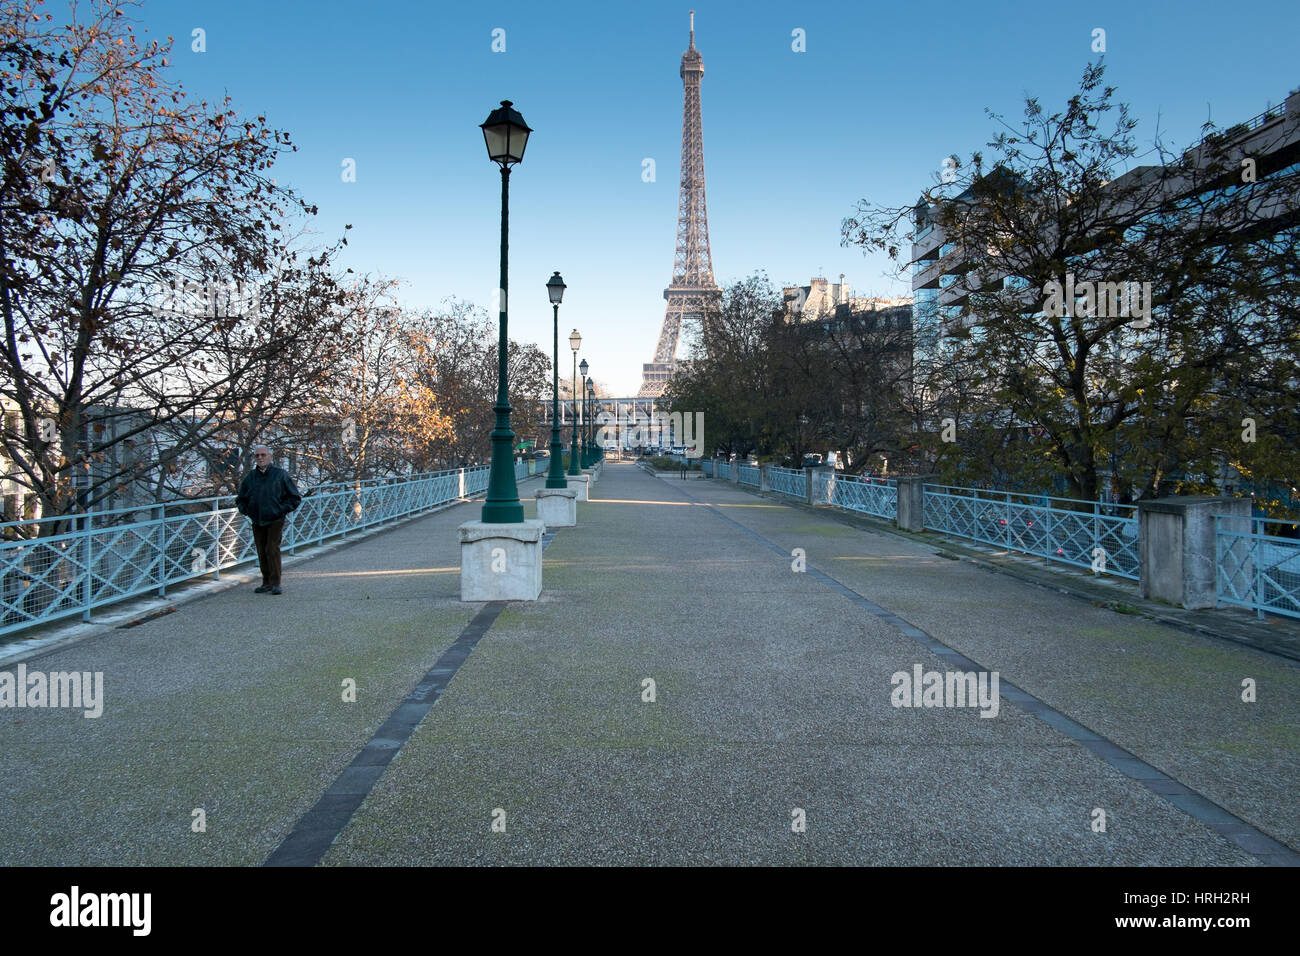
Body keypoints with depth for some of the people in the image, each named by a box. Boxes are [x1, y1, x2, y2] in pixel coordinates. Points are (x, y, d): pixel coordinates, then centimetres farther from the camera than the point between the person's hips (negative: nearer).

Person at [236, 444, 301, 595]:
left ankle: (275, 584, -8)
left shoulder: (280, 474, -2)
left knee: (272, 550, -13)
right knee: (262, 553, 7)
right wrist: (246, 510, 2)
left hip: (275, 521, -4)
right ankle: (267, 583, 16)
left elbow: (295, 497, 1)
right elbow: (241, 499, 22)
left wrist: (281, 510, -9)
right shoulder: (250, 477, 9)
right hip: (257, 522, 4)